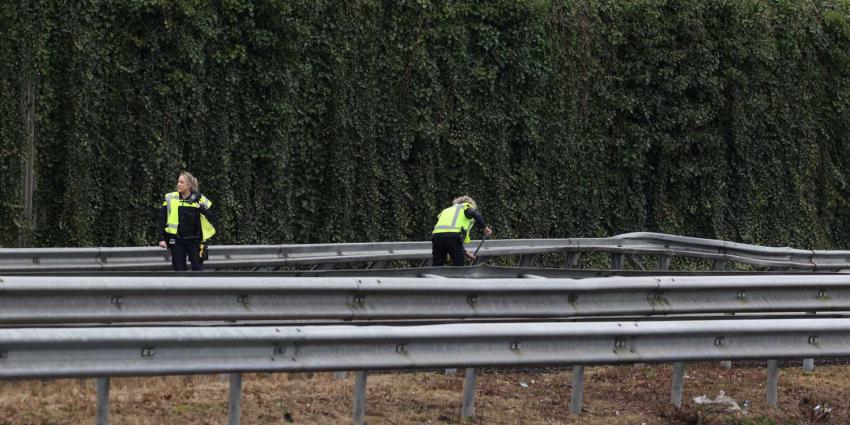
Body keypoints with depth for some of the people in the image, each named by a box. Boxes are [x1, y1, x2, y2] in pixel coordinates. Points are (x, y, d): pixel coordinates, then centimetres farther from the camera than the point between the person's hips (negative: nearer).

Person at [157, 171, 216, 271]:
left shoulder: (199, 199, 0)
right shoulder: (170, 198, 3)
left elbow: (212, 218, 1)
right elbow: (162, 220, 5)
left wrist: (203, 210, -17)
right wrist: (162, 238, -1)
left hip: (194, 241, -1)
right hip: (177, 241, 1)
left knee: (198, 269, -1)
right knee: (179, 270, 4)